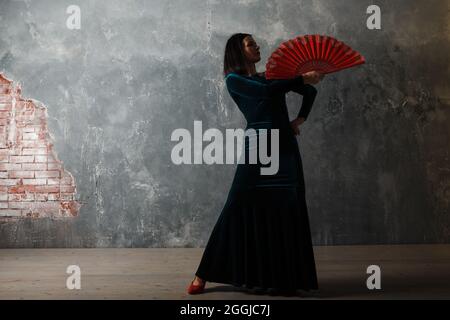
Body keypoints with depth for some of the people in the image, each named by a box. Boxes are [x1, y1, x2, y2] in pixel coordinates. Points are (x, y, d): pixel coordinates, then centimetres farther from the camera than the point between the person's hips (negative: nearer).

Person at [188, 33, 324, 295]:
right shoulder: (234, 80, 3)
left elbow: (311, 91, 24)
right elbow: (266, 91, -14)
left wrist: (300, 119, 10)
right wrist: (303, 78, -15)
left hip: (286, 147, 5)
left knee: (289, 210, 2)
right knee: (239, 208, -8)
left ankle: (287, 276, 11)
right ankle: (204, 275, 0)